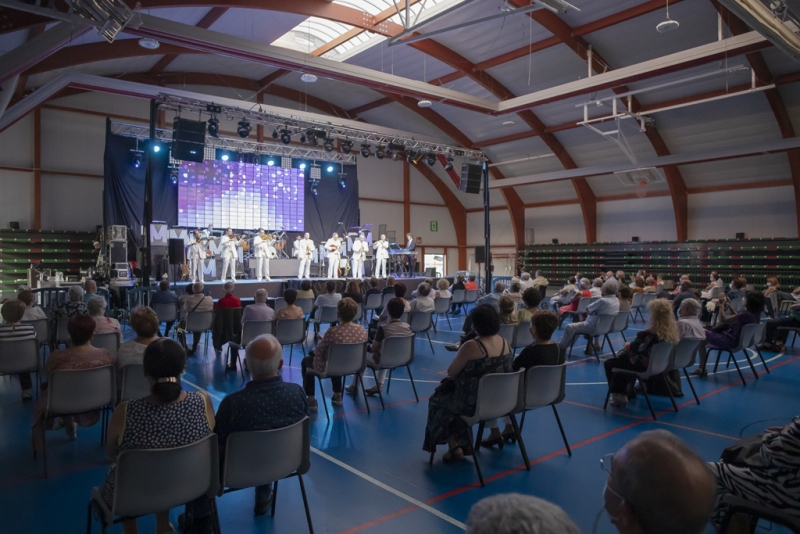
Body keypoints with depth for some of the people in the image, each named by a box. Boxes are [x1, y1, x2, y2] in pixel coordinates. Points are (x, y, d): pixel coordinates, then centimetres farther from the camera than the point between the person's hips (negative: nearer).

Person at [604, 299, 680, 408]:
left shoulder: (649, 334, -28)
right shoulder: (674, 330, -6)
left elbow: (634, 349, -18)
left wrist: (628, 346, 3)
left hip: (645, 366, -8)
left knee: (609, 364, 11)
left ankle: (619, 396, 21)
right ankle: (625, 392, 35)